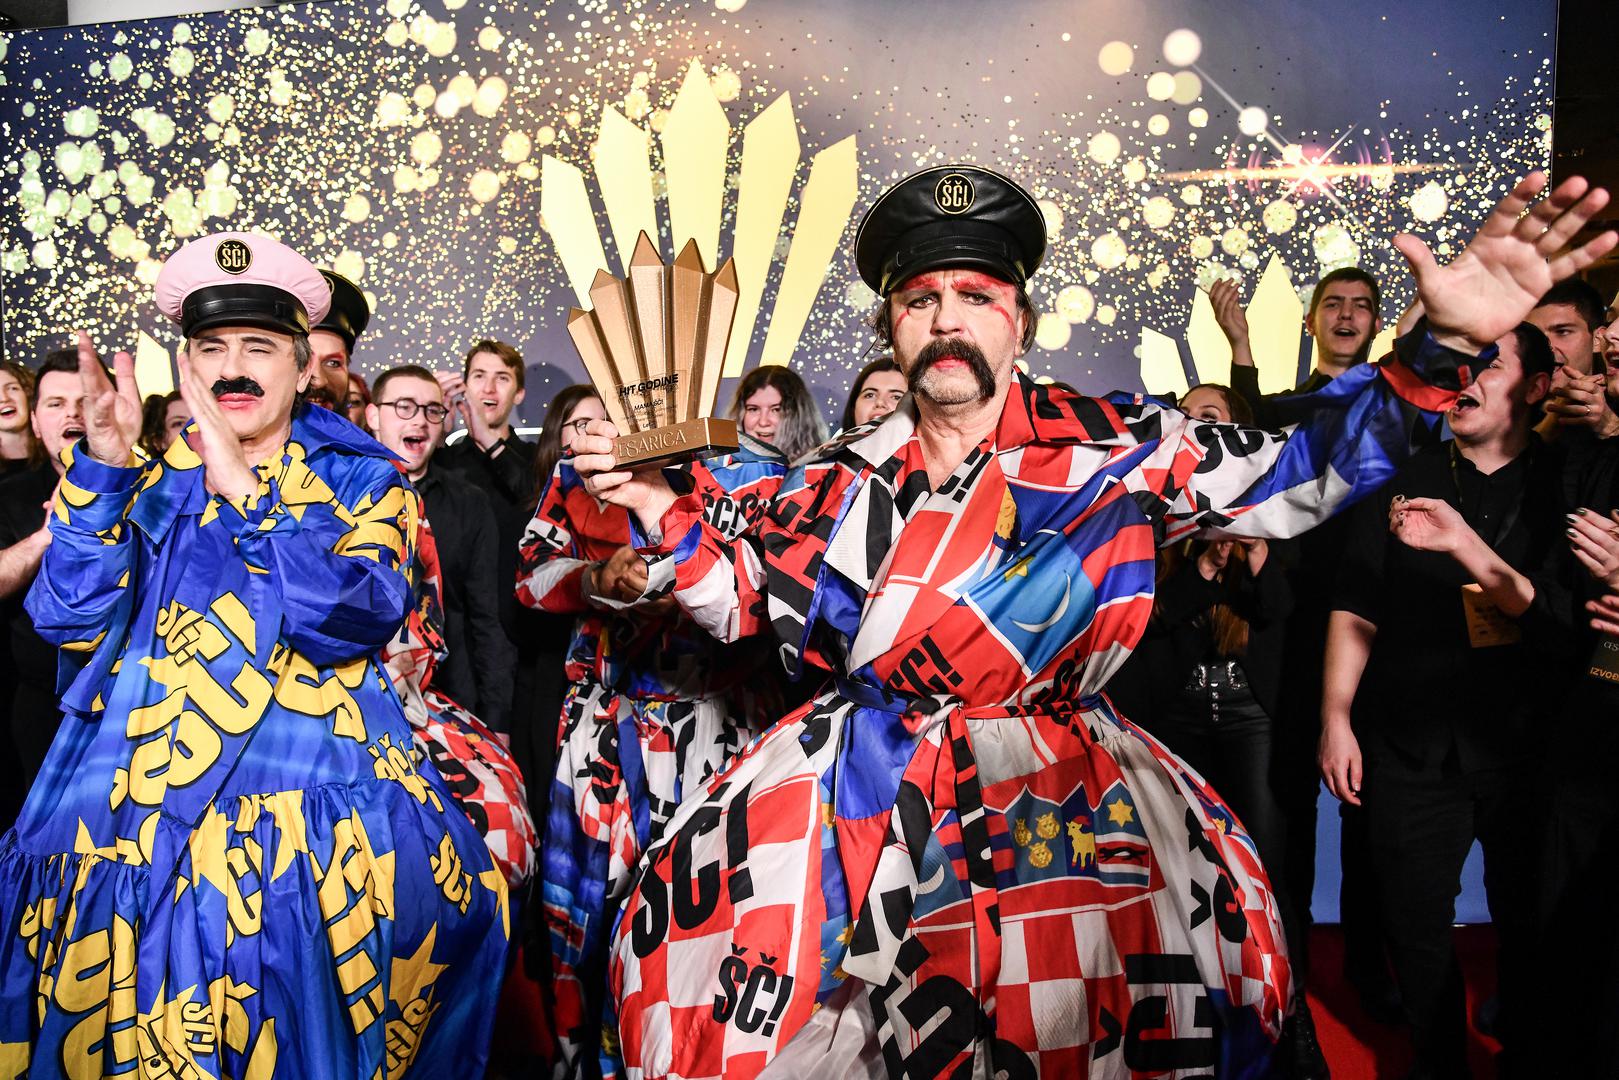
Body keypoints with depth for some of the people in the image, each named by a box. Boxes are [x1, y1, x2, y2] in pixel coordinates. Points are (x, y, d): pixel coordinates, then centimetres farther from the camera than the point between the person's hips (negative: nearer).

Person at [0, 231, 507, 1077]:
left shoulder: (360, 482, 8)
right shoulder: (147, 484, 14)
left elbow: (350, 621, -9)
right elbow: (72, 624, 1)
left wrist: (243, 489, -13)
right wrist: (102, 465, -8)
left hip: (312, 782, -2)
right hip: (140, 784, 2)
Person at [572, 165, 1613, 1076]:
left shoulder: (1112, 448, -1)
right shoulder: (847, 477, 7)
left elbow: (1297, 472, -2)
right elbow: (747, 595, 13)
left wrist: (1439, 347, -14)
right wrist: (658, 507, -1)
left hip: (1054, 781, -2)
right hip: (862, 780, 3)